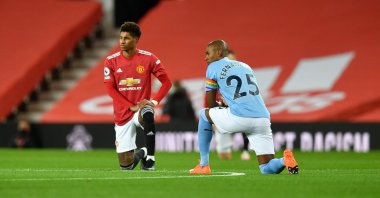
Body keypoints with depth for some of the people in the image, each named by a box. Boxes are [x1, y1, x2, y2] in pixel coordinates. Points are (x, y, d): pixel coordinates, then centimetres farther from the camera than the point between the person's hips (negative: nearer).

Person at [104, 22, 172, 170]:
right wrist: (132, 106, -16)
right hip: (122, 115, 2)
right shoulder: (111, 61, -2)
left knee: (147, 115, -43)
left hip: (141, 108, -2)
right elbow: (110, 89, -6)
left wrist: (155, 101, -16)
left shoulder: (148, 58, -4)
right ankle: (140, 154, 39)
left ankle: (150, 158, -29)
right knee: (125, 166, 2)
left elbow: (166, 82, 0)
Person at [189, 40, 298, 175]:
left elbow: (210, 104, 16)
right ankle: (285, 160, -21)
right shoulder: (245, 66, 28)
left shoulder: (213, 67, 11)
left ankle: (203, 165, 21)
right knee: (267, 169, 13)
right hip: (263, 118, 5)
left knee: (204, 114, 24)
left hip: (240, 118, -5)